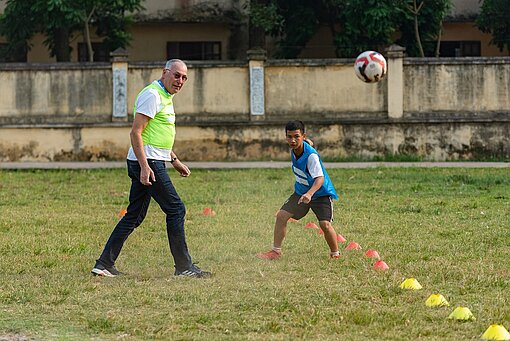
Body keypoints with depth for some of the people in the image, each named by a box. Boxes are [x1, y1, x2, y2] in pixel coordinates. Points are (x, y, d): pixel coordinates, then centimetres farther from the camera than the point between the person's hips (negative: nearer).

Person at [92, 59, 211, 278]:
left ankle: (104, 264, 11)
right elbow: (136, 133, -19)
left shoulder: (165, 97, 19)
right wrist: (144, 166, -25)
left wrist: (174, 160, 27)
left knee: (134, 216, 10)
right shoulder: (152, 95, -13)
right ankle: (183, 266, -3)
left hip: (149, 163, 10)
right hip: (147, 162, -10)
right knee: (175, 210, -7)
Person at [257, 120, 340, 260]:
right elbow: (309, 142, 15)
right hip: (301, 192, 7)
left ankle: (335, 254, 2)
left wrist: (310, 194, -59)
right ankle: (276, 251, 9)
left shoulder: (311, 155, -32)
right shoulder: (293, 149, -9)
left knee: (325, 224, -21)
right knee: (282, 215, -2)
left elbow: (320, 178, -42)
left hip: (321, 192, -7)